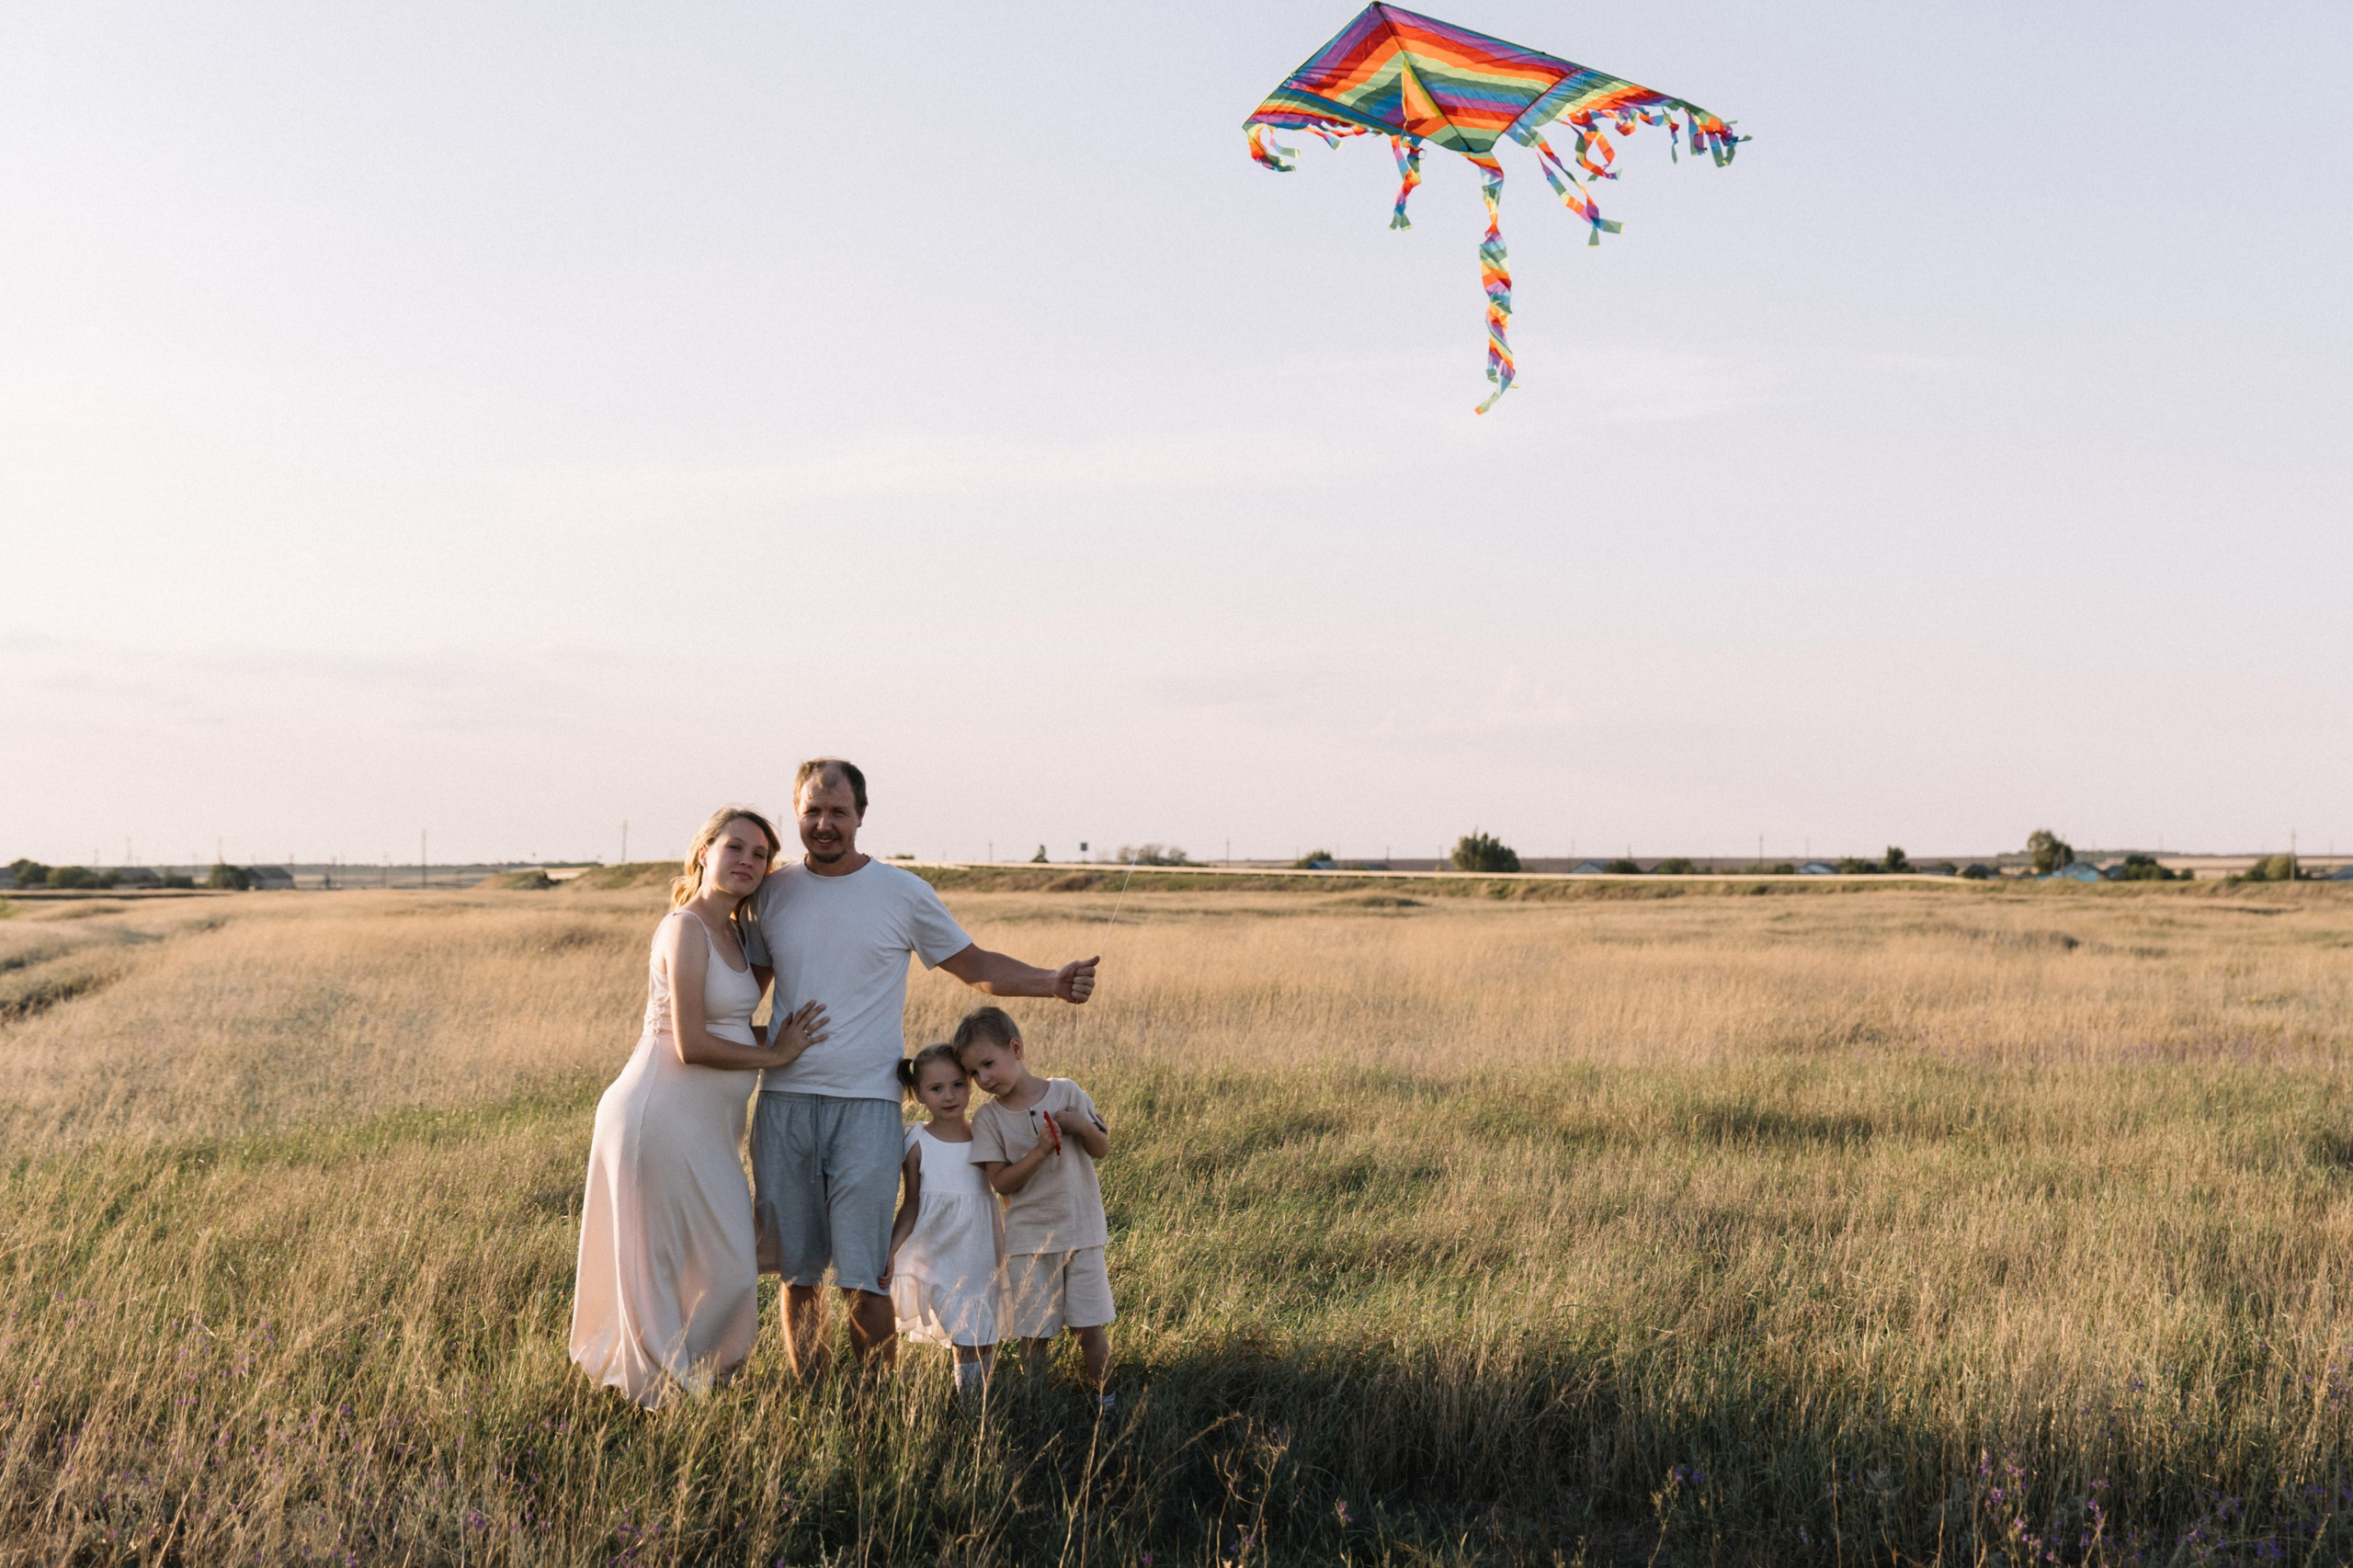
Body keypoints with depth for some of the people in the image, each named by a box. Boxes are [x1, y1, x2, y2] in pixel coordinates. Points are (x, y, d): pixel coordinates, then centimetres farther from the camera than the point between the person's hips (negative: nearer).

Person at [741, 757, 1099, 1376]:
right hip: (784, 1099, 3)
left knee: (862, 1276, -6)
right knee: (796, 1270, 8)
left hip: (866, 1103, -2)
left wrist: (1053, 982, -6)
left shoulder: (903, 893, 2)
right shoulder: (772, 894, 8)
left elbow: (975, 965, 8)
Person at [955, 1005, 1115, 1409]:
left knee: (1089, 1327, 3)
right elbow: (1001, 1181, -10)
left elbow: (1102, 1150, 5)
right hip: (1028, 1239, 0)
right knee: (1035, 1334, 3)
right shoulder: (988, 1118, -4)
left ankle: (1103, 1401, 18)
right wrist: (1039, 1152, -23)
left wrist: (1084, 1126, -16)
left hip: (1081, 1230, 0)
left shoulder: (1066, 1092, -2)